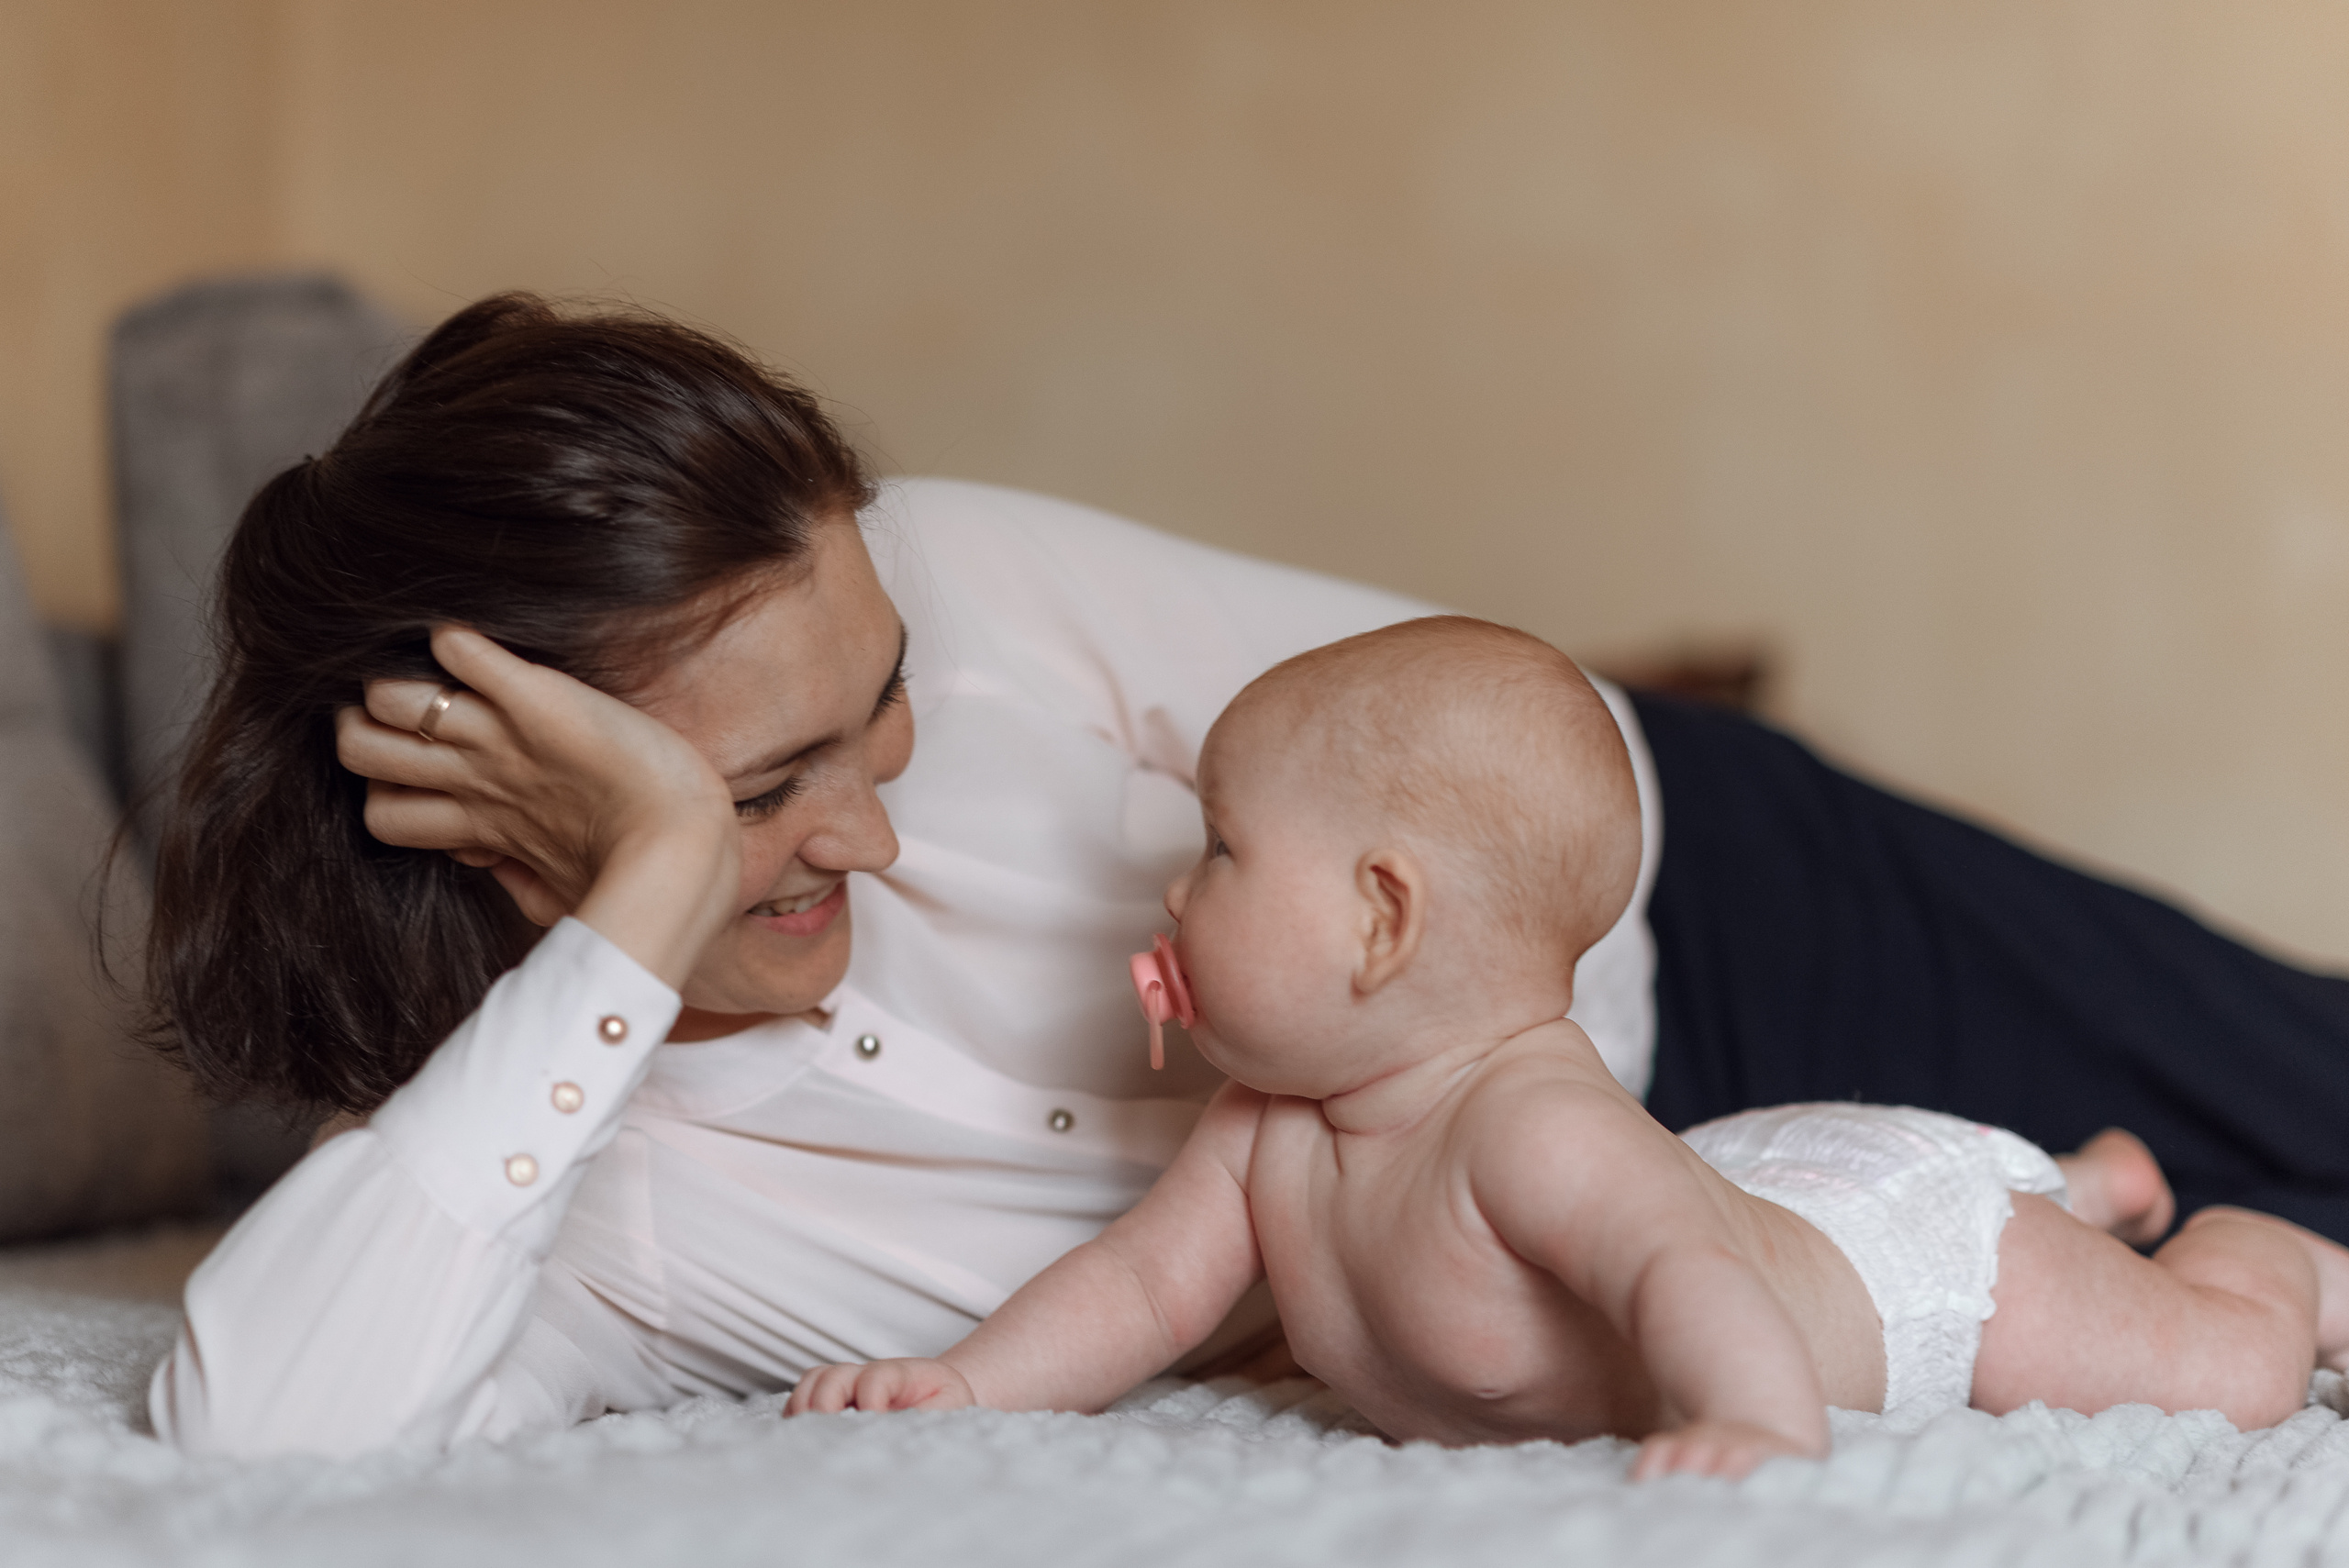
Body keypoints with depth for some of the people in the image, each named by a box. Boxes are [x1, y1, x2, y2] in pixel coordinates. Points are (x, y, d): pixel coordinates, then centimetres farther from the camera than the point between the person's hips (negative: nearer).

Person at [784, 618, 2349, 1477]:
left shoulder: (1537, 1131, -44)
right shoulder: (1269, 1136, -17)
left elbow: (1694, 1276, -59)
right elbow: (1139, 1285, -13)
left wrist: (1759, 1427, -79)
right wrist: (964, 1384, -28)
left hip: (1902, 1238, -8)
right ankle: (2095, 1180, 54)